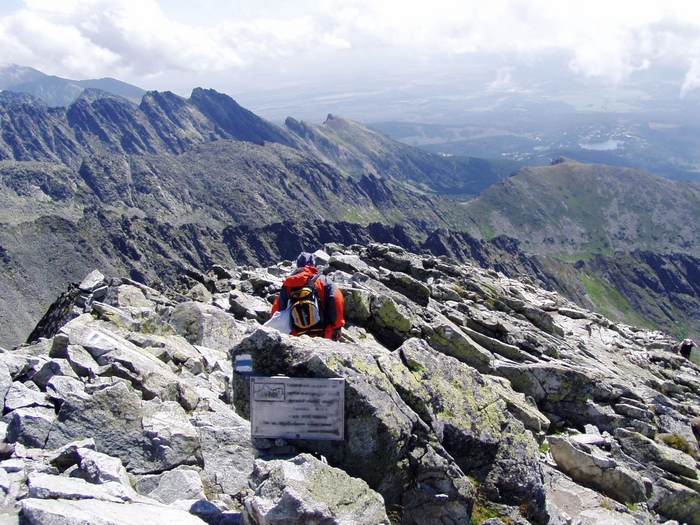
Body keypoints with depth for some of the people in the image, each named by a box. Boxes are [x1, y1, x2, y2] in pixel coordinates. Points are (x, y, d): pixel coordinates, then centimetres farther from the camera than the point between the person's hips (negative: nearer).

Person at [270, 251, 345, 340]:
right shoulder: (323, 281, -4)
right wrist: (338, 326, -5)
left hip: (296, 334, 3)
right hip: (322, 334, -3)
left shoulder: (287, 284, 3)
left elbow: (277, 308, 3)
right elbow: (337, 301, -13)